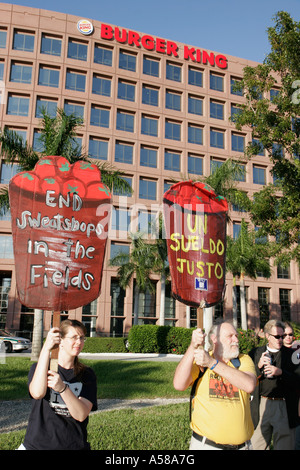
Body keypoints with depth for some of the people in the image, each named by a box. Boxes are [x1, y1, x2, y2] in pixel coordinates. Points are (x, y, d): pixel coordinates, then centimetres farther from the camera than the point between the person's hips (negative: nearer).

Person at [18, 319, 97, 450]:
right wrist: (46, 348, -28)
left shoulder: (87, 374, 0)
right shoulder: (39, 367, -1)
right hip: (36, 444, -1)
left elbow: (81, 415, -14)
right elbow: (37, 393, -22)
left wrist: (62, 388, -30)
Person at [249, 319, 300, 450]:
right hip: (262, 404, 1)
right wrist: (259, 366, -13)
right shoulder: (255, 353, 6)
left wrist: (280, 372, -17)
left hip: (285, 407, -1)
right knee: (257, 445, 8)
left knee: (284, 445, 6)